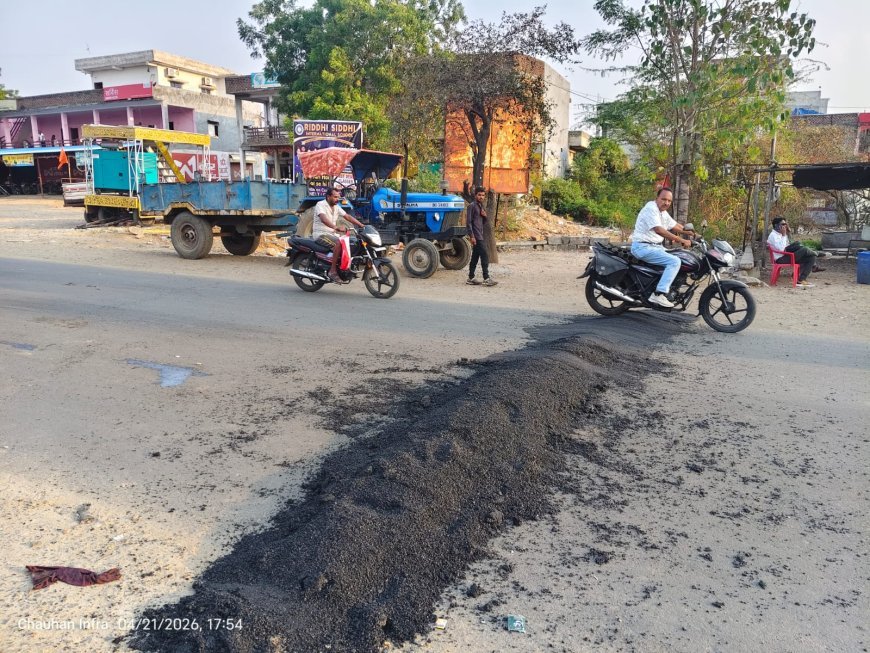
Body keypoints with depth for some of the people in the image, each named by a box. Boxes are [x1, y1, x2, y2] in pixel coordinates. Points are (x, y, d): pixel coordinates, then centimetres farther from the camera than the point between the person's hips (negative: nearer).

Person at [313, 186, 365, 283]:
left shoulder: (336, 207, 13)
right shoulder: (320, 205, -12)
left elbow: (348, 216, 9)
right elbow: (323, 219, -30)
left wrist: (362, 226, -3)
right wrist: (336, 227, -46)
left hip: (332, 234, 9)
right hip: (321, 234, -8)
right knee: (339, 244, -32)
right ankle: (333, 271, -30)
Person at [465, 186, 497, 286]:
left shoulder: (481, 207, 17)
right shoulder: (472, 206, -8)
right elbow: (468, 222, -14)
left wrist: (485, 216, 0)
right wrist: (471, 236, -19)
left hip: (480, 235, 9)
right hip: (476, 236, -9)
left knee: (475, 257, 10)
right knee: (485, 255, -12)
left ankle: (471, 278, 14)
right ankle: (486, 279, -12)